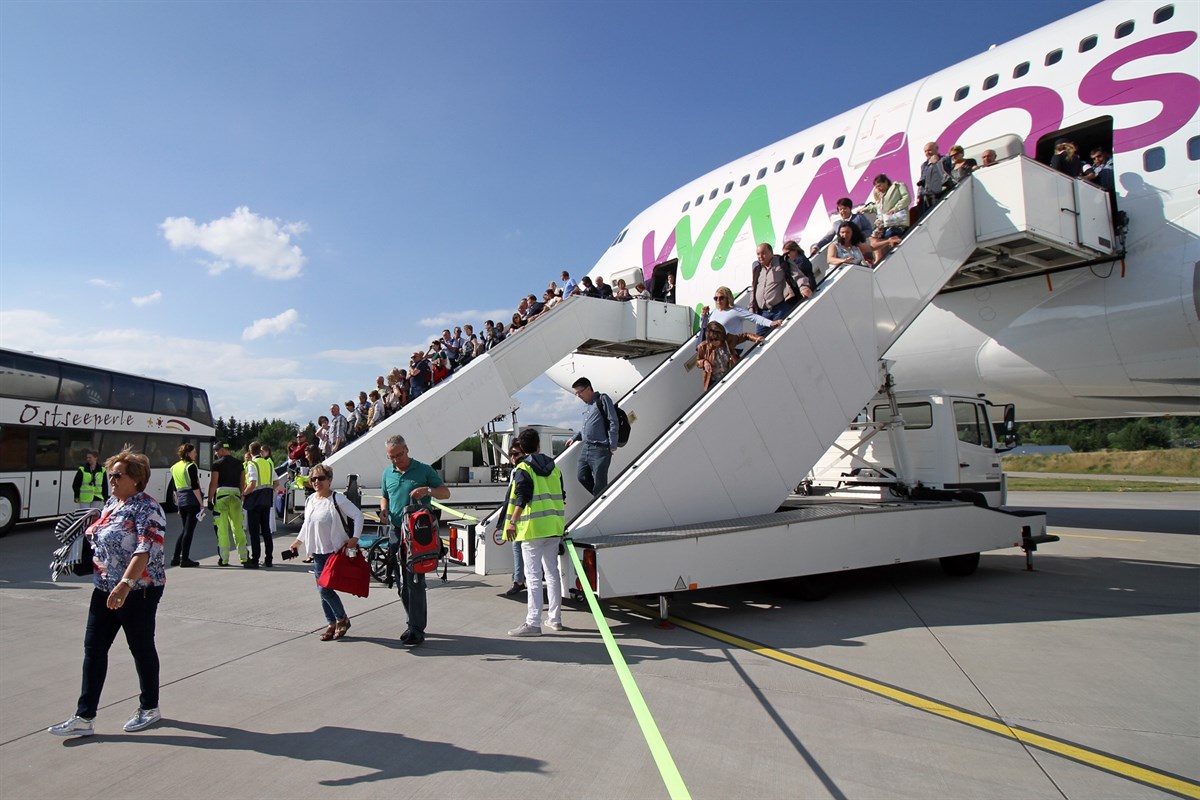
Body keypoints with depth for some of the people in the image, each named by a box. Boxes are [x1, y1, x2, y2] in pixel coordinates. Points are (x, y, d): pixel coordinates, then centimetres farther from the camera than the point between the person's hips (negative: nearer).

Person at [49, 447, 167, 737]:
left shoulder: (146, 508, -16)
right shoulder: (111, 503, 10)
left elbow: (145, 551, -27)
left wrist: (125, 584, -37)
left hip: (137, 590, -8)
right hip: (105, 589, 8)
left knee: (141, 648, 5)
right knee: (94, 648, 7)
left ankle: (150, 708, 22)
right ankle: (84, 717, 14)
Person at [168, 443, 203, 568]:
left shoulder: (175, 467, 14)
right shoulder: (191, 466, -11)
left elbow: (175, 488, 17)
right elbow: (195, 486, -16)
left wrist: (178, 504, 22)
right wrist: (201, 503, -14)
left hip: (181, 500, 8)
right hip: (192, 500, -8)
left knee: (185, 529, 17)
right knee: (189, 529, -3)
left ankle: (176, 558, 16)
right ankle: (185, 559, 0)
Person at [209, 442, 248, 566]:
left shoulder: (217, 464, -5)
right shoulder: (238, 463, 10)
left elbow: (213, 483, -8)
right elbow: (243, 483, 10)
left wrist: (209, 500, -4)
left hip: (221, 494, -4)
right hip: (236, 495, 4)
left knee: (222, 529, 0)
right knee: (238, 528, 11)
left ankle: (224, 559, 0)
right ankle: (244, 557, 12)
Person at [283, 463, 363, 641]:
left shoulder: (337, 500, -12)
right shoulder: (310, 500, 10)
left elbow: (358, 515, -14)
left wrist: (355, 538, -20)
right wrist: (297, 542, 25)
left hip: (335, 551, -7)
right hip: (317, 552, 7)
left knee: (324, 589, -11)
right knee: (321, 590, 8)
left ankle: (342, 619, 9)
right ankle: (332, 624, 20)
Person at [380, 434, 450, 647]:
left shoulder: (424, 470, -1)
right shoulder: (387, 474, 12)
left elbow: (446, 492, 1)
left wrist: (428, 490, -19)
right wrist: (383, 509, 3)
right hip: (396, 532, 5)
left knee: (415, 581, -9)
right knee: (402, 582, 10)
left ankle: (417, 630, -4)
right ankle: (413, 623, 23)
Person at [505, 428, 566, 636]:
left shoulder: (523, 469, -7)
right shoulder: (553, 467, 12)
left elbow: (522, 499, -17)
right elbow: (561, 496, 16)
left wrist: (512, 522, -12)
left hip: (533, 527, -6)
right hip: (554, 527, 6)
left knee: (533, 576, -5)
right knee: (552, 572, 14)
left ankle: (532, 623, -5)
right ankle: (555, 619, 20)